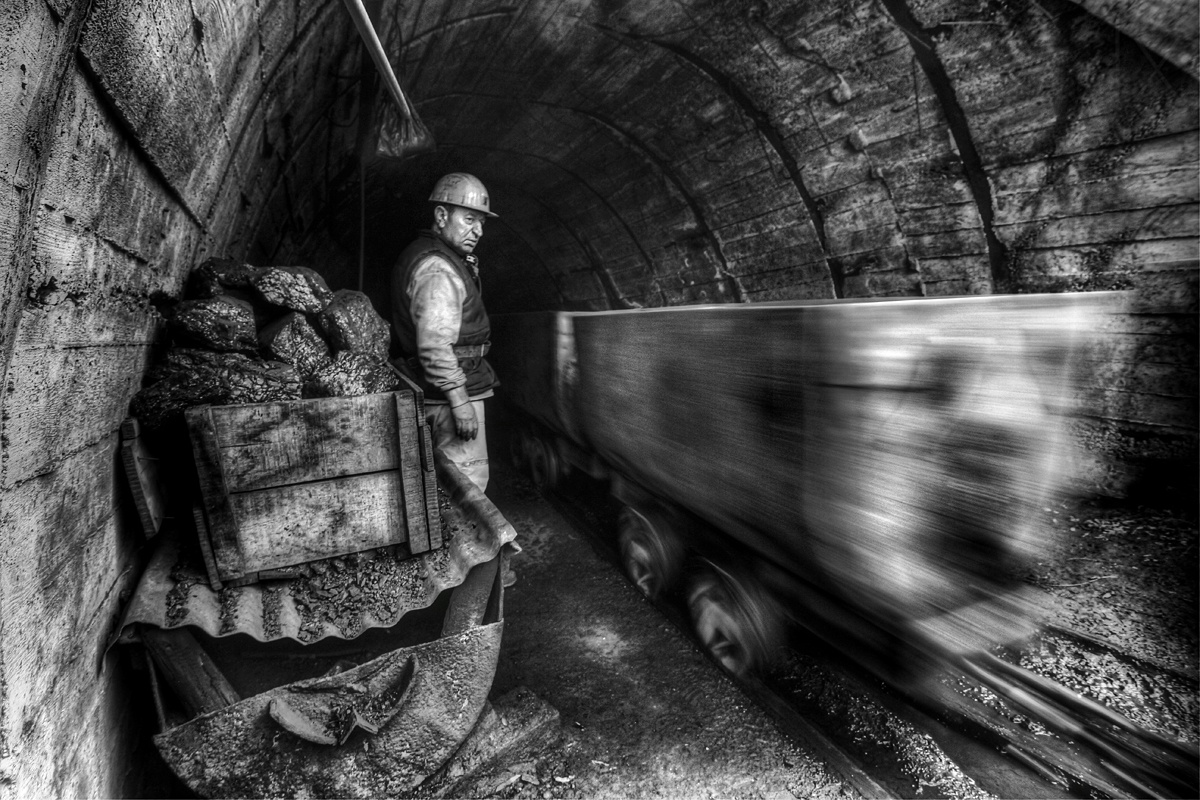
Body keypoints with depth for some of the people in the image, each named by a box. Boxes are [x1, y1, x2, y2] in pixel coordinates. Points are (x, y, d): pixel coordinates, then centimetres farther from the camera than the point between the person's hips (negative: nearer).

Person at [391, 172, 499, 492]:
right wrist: (460, 401, -26)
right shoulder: (437, 268, -19)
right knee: (469, 477, -5)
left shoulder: (421, 255, 15)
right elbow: (435, 344, -27)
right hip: (451, 392, -11)